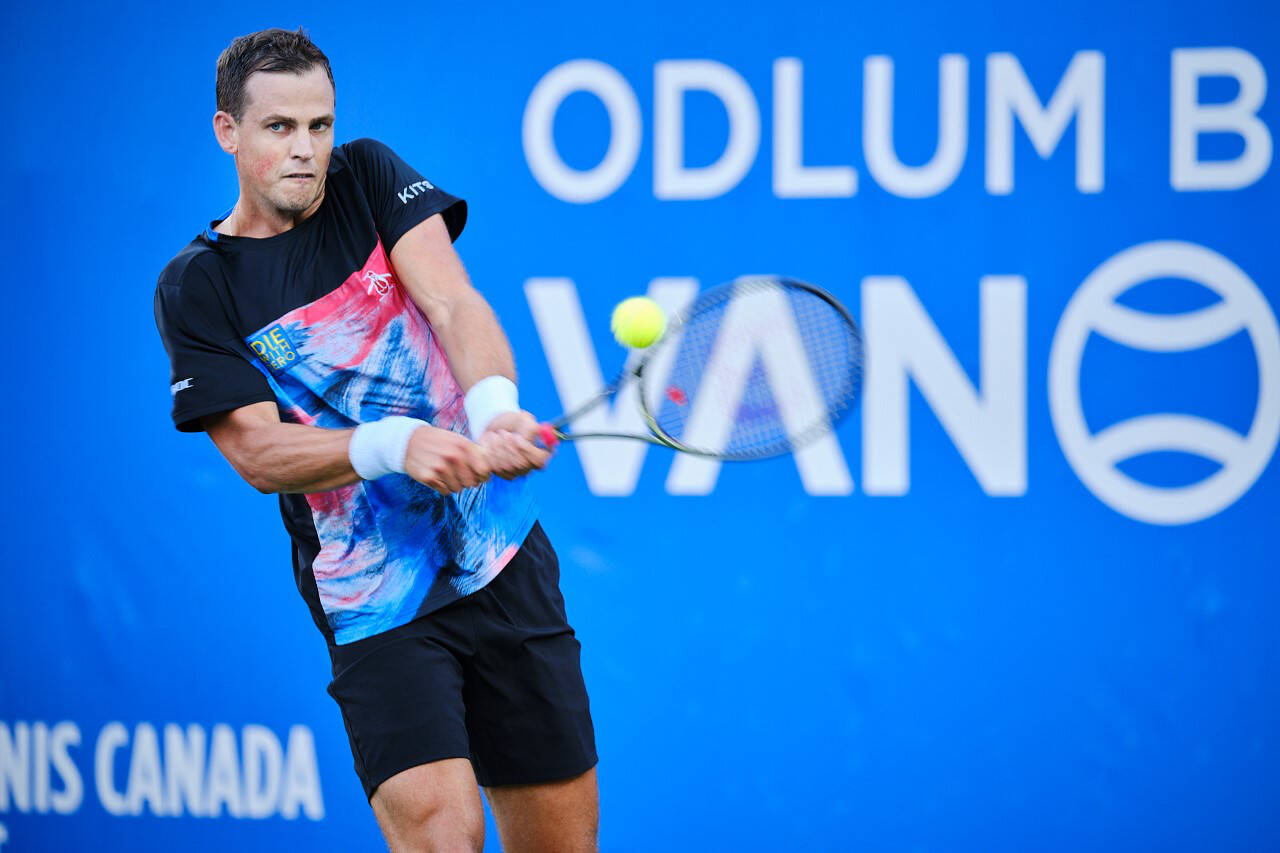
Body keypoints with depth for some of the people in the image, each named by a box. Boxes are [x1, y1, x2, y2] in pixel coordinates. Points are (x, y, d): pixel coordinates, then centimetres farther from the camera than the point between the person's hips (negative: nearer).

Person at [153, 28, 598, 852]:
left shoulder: (370, 179, 4)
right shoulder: (196, 290, -3)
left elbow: (453, 302, -11)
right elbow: (258, 451, -11)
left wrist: (495, 409, -32)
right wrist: (395, 443, -29)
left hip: (508, 564, 3)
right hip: (377, 606, -3)